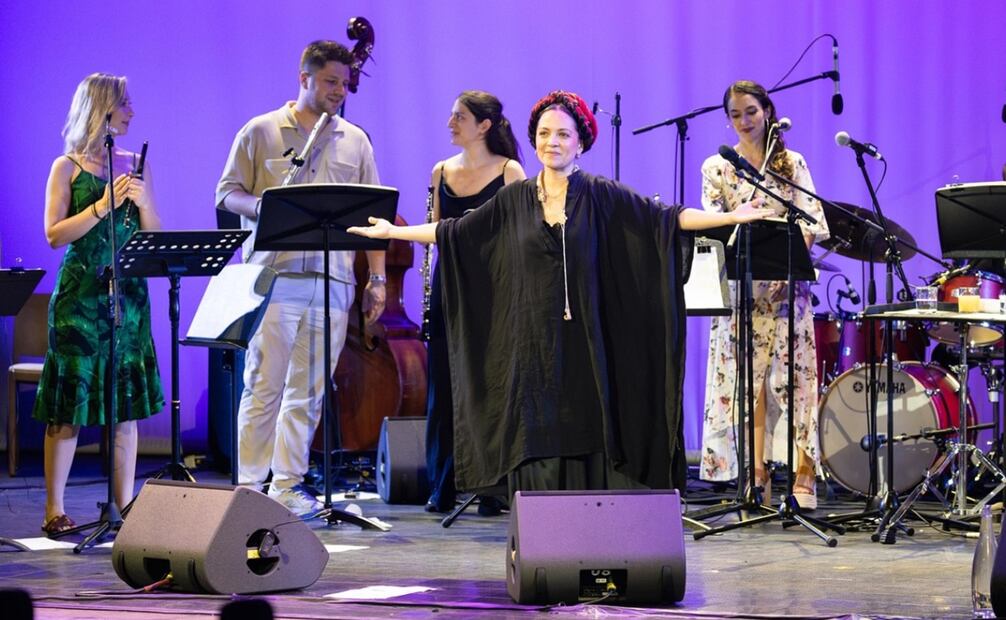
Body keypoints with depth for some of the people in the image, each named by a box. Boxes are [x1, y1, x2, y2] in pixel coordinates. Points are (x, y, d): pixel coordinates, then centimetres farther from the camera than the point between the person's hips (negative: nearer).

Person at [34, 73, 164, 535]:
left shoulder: (135, 165, 12)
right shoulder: (67, 167, 0)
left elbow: (154, 237, 11)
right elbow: (55, 235, -8)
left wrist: (143, 203, -7)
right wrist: (102, 206, -16)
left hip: (128, 293, 4)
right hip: (80, 294, -4)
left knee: (127, 402, 4)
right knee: (68, 407, -4)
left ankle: (127, 505, 9)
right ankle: (54, 510, 1)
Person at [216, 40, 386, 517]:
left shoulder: (355, 142, 15)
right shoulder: (261, 132, 5)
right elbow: (227, 192, 5)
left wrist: (377, 277, 8)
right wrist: (260, 206, -16)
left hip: (333, 282, 3)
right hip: (275, 277, -3)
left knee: (309, 391, 4)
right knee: (264, 386, -5)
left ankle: (287, 486, 11)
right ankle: (249, 485, 1)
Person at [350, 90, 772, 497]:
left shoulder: (601, 196, 1)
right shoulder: (514, 200, 8)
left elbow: (667, 218, -5)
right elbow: (454, 232, 13)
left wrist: (730, 217, -15)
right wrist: (392, 232, 12)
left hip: (583, 345, -2)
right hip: (532, 347, 2)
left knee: (584, 449, -3)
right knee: (536, 453, 0)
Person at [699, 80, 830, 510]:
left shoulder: (792, 163, 8)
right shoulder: (716, 168, 9)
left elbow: (814, 219, 0)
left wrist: (798, 239, -21)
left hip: (786, 287, 0)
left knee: (792, 376, -6)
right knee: (742, 380, -4)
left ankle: (800, 478, -7)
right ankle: (755, 478, -3)